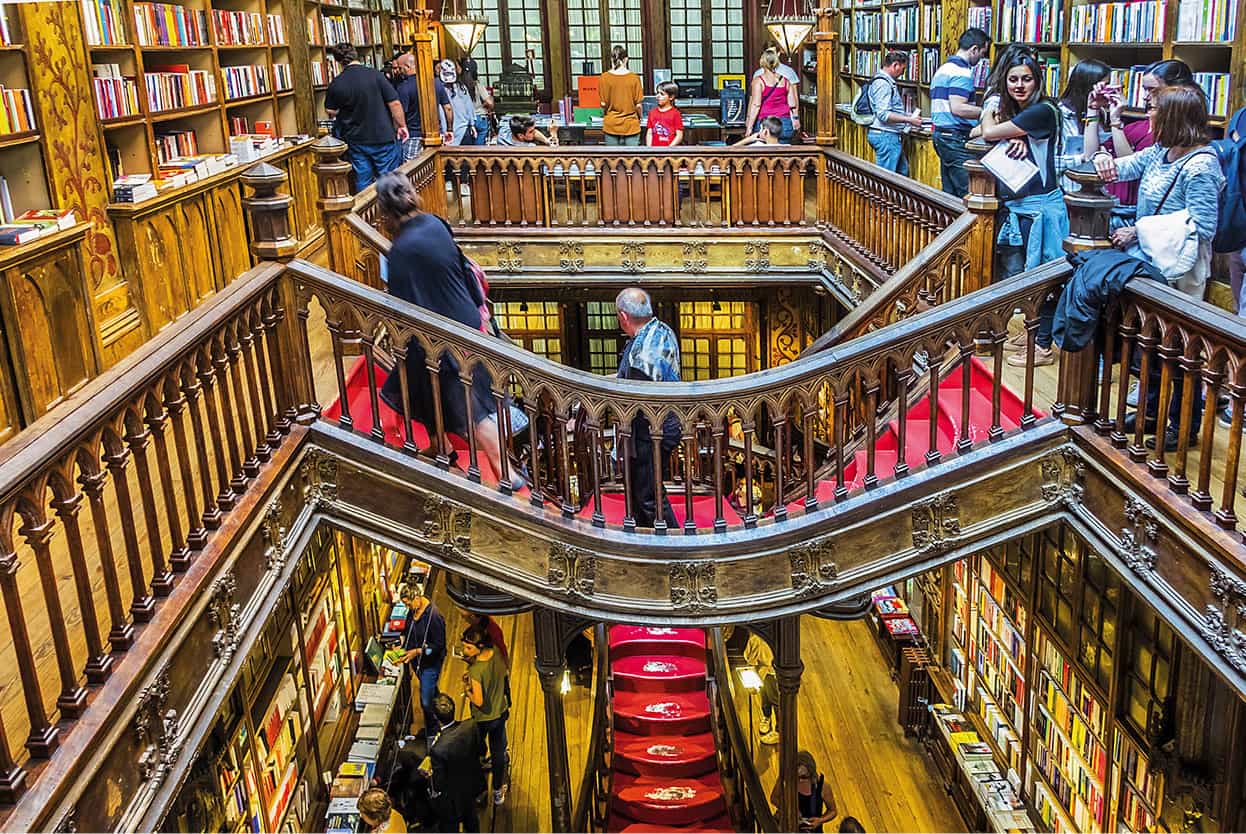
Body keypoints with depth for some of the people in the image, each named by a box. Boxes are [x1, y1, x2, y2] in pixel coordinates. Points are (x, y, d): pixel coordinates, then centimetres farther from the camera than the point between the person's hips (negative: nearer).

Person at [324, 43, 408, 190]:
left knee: (362, 182, 10)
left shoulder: (335, 85, -6)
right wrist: (402, 126, 2)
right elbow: (394, 104, -11)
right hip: (383, 137, -2)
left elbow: (331, 112, 9)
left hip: (356, 141, 2)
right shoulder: (375, 75, -12)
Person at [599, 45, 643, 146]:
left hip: (611, 125, 1)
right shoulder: (634, 77, -7)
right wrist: (639, 117, 16)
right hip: (631, 125, -1)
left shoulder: (605, 77, -6)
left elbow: (603, 104, -3)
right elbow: (638, 105, -4)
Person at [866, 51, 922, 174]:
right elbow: (883, 115, -24)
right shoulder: (882, 83, -17)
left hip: (891, 136, 11)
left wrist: (906, 115, 18)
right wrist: (909, 120, -20)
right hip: (885, 136, -11)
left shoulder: (888, 82, 18)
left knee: (902, 171, 18)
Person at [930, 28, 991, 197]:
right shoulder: (962, 72, -13)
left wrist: (976, 108, 27)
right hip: (956, 137, -10)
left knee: (949, 194, 10)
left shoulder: (942, 69, 18)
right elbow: (957, 109, -22)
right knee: (968, 194, -9)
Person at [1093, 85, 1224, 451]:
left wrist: (1139, 232, -20)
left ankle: (1185, 427, 19)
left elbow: (1202, 228, -23)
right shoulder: (1159, 154, 5)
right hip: (1150, 268, 8)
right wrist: (1103, 158, -9)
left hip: (1178, 274, -8)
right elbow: (1117, 168, 15)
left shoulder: (1200, 165, -20)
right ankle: (1153, 411, 36)